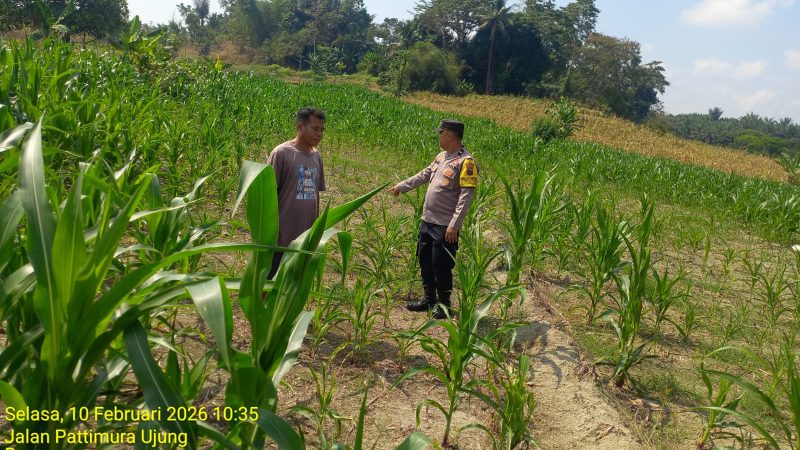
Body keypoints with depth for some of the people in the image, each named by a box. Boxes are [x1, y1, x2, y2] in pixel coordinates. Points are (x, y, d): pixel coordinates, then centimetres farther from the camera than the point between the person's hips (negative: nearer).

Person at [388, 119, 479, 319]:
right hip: (427, 220, 9)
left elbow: (466, 196, -20)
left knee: (441, 267, 1)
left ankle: (444, 305, 18)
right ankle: (429, 299, 33)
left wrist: (454, 225, -23)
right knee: (425, 261, 17)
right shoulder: (442, 157, 11)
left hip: (445, 226, -9)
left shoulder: (466, 162, -16)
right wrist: (400, 186, 28)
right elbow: (423, 175, 24)